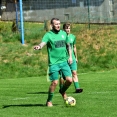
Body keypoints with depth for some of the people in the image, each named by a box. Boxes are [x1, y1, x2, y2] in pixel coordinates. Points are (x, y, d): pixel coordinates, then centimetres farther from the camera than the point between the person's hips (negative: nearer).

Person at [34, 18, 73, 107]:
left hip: (64, 61, 4)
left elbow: (68, 45, 22)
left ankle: (63, 91, 26)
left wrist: (70, 56, 11)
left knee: (69, 80, -6)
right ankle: (49, 101, 10)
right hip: (54, 63, -4)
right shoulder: (48, 35, -6)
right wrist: (39, 47, -46)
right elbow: (43, 43, -23)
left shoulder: (63, 33, 9)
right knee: (55, 82, -8)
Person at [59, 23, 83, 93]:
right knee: (62, 75, 1)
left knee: (74, 72, -8)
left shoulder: (73, 37, 10)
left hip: (72, 58, 4)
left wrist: (76, 57, 23)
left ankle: (77, 88, -13)